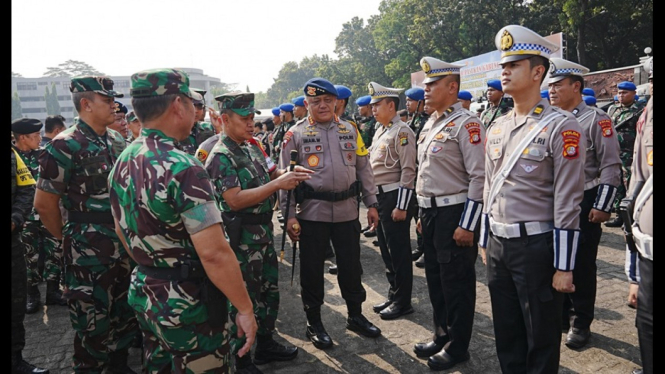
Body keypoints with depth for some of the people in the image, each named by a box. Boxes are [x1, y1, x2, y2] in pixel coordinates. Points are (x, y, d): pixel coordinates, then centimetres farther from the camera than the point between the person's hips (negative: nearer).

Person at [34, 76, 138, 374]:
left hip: (125, 245, 7)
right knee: (94, 325, 6)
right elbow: (44, 204, -11)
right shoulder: (65, 146, -14)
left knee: (127, 314, 18)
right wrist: (66, 237, 1)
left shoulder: (117, 141, 7)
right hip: (89, 251, -7)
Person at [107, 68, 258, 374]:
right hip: (189, 303, -8)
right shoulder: (182, 168, -25)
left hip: (144, 293, 8)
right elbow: (214, 252, -28)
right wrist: (245, 309, -19)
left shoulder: (122, 163, 2)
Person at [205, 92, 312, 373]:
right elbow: (235, 200, -24)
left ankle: (265, 344, 38)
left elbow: (270, 174, 15)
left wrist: (290, 173, -7)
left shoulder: (252, 145, 8)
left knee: (270, 290, 19)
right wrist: (278, 184, -28)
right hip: (241, 237, -8)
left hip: (264, 231, 8)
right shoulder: (220, 157, -16)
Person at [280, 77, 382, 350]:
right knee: (312, 269, 7)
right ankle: (314, 323, 23)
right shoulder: (296, 134, -2)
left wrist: (371, 204, 7)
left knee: (350, 265, 13)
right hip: (312, 212, -3)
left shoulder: (350, 131, 9)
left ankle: (355, 316, 31)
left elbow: (364, 169, 11)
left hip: (347, 210, 3)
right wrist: (289, 215, -9)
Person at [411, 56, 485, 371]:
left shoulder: (466, 124, -14)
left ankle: (458, 346, 19)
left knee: (457, 283, 4)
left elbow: (479, 177, -18)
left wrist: (467, 225, -19)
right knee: (435, 279, 17)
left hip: (455, 214, -9)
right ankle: (442, 335, 34)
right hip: (431, 213, 9)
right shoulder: (429, 125, 14)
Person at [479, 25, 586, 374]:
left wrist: (564, 266, -15)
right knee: (506, 334, 18)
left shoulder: (561, 126, -12)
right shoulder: (496, 129, 9)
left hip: (536, 246, -6)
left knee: (541, 338, 10)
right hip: (498, 245, 7)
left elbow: (568, 202, -15)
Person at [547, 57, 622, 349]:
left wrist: (602, 206, -14)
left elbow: (611, 166, -10)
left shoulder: (596, 119, -6)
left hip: (583, 204, -5)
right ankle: (560, 314, 27)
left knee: (581, 265, 5)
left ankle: (580, 322, 18)